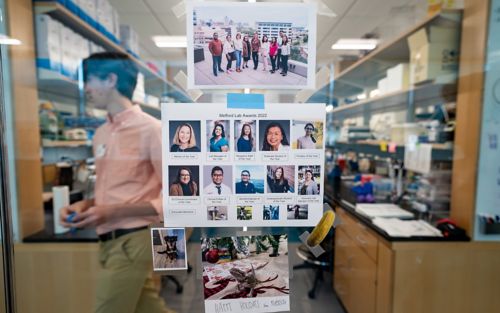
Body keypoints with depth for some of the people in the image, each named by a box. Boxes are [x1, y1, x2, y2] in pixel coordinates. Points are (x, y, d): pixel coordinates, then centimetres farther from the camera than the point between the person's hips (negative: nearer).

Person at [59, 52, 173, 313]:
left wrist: (112, 212, -20)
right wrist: (84, 206, 1)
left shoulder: (150, 129, -12)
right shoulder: (101, 135, 11)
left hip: (131, 242, -7)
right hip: (110, 242, 7)